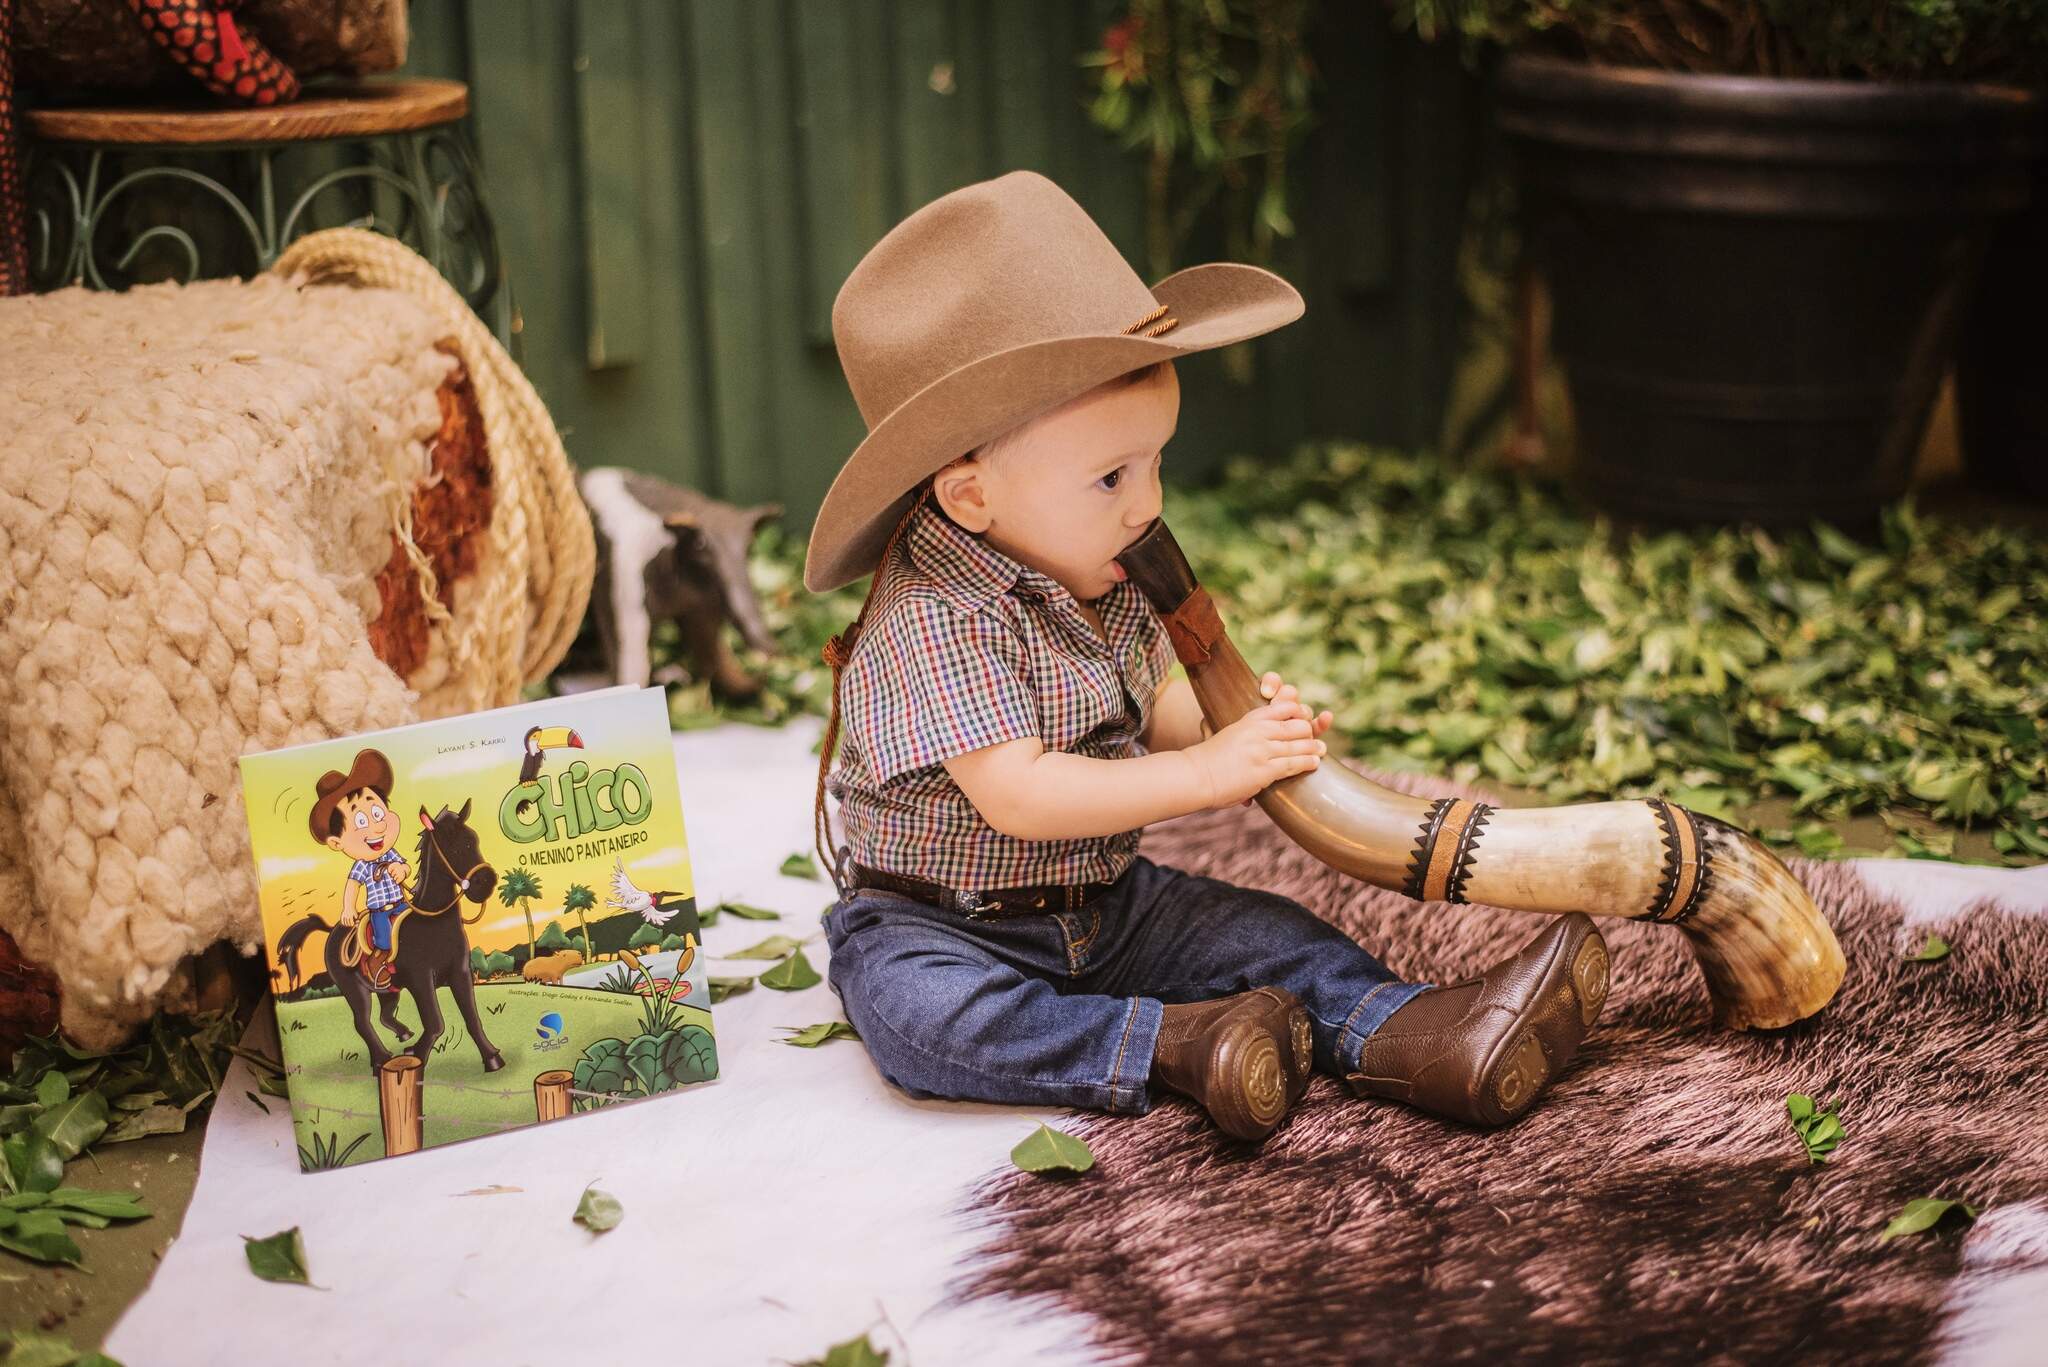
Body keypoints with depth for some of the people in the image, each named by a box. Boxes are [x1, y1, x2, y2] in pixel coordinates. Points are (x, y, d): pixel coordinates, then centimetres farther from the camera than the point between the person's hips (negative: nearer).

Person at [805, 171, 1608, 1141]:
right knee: (915, 1007, -36)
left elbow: (1145, 702, 17)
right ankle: (1168, 1044, -36)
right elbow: (1017, 795, -33)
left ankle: (1408, 1036, -26)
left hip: (1102, 906, 7)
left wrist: (1241, 724, -5)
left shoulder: (1104, 582, 1)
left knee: (1261, 932, -10)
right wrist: (1209, 771, -30)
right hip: (938, 921, -7)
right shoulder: (937, 620, -26)